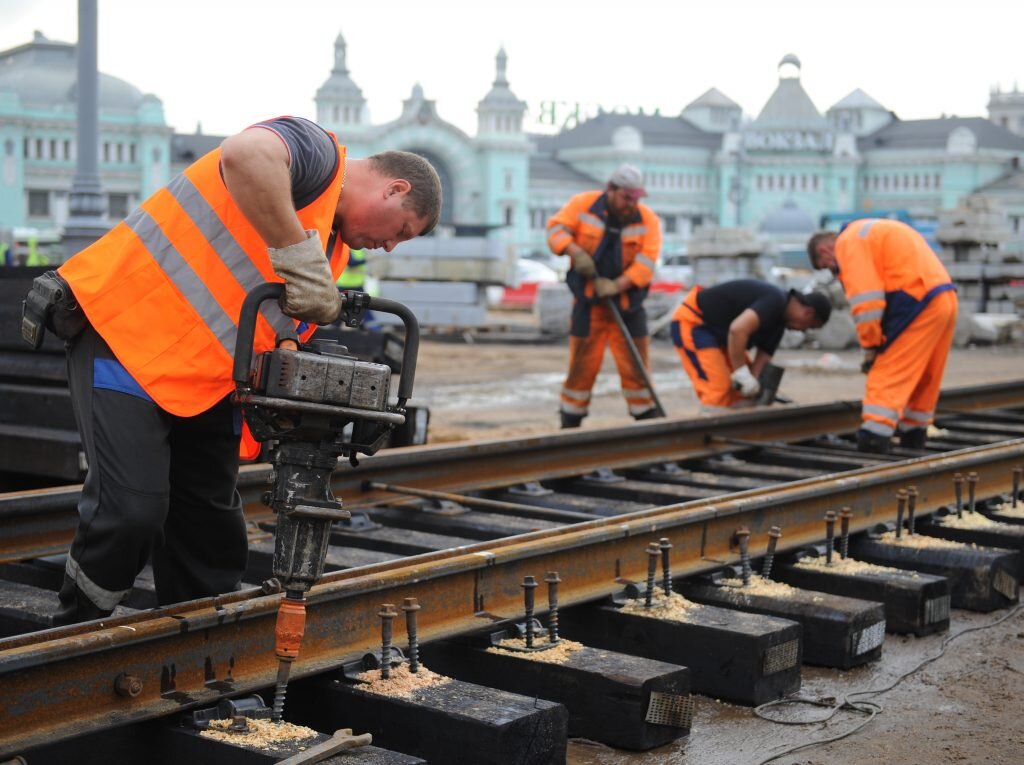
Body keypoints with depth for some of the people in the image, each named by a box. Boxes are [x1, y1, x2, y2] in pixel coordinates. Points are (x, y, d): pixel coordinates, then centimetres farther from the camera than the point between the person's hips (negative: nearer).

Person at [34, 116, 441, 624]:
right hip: (122, 330, -9)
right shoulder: (317, 152, -12)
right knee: (132, 512, -15)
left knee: (213, 531, 9)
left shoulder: (332, 248, 16)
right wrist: (302, 261, -30)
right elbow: (246, 156, -36)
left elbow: (281, 327, 12)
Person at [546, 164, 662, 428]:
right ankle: (570, 422, 12)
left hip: (628, 302, 1)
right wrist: (576, 252, -21)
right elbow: (556, 228, -4)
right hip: (588, 300, 0)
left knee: (636, 364, 0)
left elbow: (645, 263, -13)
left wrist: (617, 285, -24)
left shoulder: (648, 220, -6)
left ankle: (647, 420, 8)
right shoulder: (583, 204, -5)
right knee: (581, 364, 2)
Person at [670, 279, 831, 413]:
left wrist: (753, 382, -15)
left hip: (715, 327, 10)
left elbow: (762, 358, 4)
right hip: (691, 321, -10)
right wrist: (742, 373, -31)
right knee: (719, 388, -18)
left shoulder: (779, 319, 7)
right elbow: (738, 329, -38)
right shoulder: (775, 302, -24)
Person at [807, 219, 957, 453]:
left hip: (918, 304, -9)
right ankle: (913, 437, 29)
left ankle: (873, 439, -14)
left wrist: (870, 346, -4)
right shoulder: (871, 232, 26)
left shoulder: (849, 243, -3)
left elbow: (866, 299, -13)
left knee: (887, 376, -8)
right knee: (924, 377, 19)